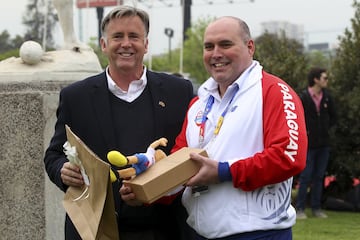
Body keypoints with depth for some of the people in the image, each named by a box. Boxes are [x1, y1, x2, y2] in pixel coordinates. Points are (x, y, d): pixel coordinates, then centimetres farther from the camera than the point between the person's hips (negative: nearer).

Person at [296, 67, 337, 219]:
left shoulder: (327, 97, 6)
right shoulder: (303, 97, -10)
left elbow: (333, 117, 18)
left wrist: (326, 128, 5)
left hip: (324, 144, 5)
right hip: (309, 144, -5)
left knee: (319, 177, 10)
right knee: (305, 177, -2)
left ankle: (316, 208, 17)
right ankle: (300, 209, 5)